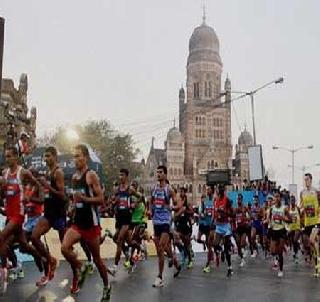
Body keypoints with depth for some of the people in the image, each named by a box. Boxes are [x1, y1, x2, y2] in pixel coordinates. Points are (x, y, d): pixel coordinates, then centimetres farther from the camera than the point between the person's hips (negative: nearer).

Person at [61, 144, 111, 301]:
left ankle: (107, 286, 27)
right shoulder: (74, 177, 9)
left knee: (96, 258, 6)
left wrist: (83, 198, -27)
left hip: (91, 223, -6)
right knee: (65, 248, -17)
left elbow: (101, 199, -17)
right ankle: (78, 272, 10)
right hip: (77, 221, 6)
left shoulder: (91, 175, -13)